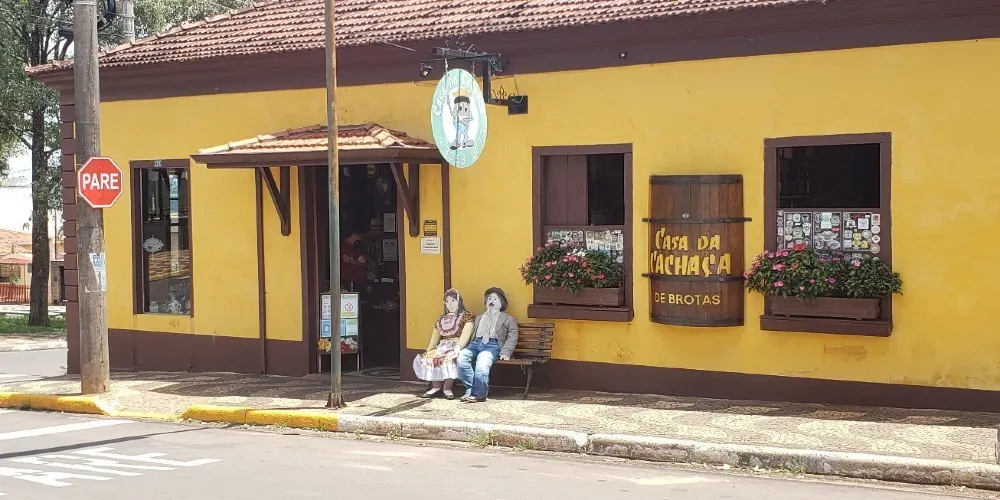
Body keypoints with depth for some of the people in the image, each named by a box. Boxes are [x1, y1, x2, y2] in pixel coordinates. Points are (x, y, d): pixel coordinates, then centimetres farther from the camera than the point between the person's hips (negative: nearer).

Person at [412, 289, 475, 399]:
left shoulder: (467, 316, 3)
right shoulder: (441, 318, 22)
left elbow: (465, 335, -11)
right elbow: (435, 337, 16)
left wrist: (457, 349, -25)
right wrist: (428, 351, 1)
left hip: (457, 346, -6)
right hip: (442, 347, 6)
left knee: (450, 358, -37)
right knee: (425, 358, -20)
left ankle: (447, 387, -20)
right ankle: (436, 387, -12)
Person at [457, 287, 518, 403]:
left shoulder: (508, 319, 20)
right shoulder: (479, 318, 36)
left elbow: (512, 337, 7)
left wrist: (505, 353, -10)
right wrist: (467, 348, 9)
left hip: (492, 345, -4)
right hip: (476, 343, 4)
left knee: (482, 364, -35)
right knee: (461, 357, -28)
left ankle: (479, 394, -21)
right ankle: (470, 390, -20)